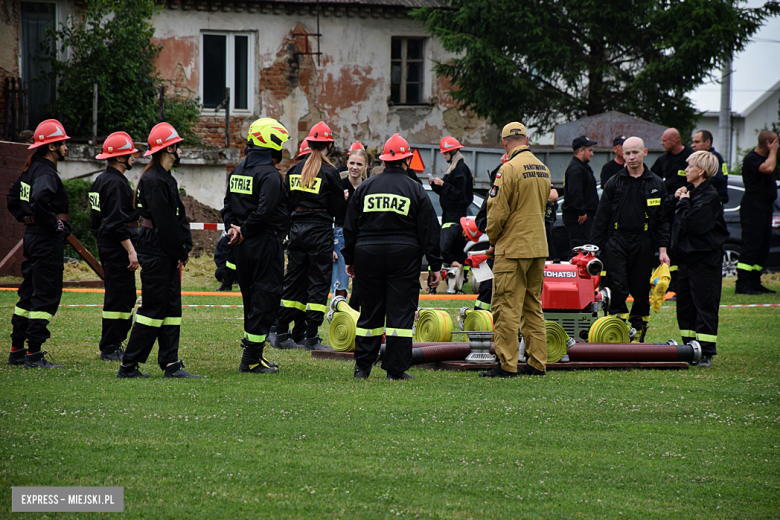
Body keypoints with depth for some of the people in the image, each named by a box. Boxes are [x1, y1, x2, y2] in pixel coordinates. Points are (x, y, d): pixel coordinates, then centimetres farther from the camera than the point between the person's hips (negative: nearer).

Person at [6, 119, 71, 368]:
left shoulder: (32, 169, 13)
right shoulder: (46, 172, -17)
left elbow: (13, 197, 25)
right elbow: (40, 199, -35)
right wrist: (54, 223, -22)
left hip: (32, 235, 10)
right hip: (47, 239, -10)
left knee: (29, 293, 15)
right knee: (46, 294, -7)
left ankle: (17, 350, 19)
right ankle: (33, 354, -8)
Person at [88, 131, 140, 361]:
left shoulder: (101, 180, 16)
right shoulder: (115, 183, -16)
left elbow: (96, 219, 22)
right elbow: (117, 222, -22)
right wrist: (131, 250, -22)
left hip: (106, 245, 11)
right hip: (117, 246, -11)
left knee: (124, 296, 14)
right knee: (119, 296, -8)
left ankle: (113, 345, 17)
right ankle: (110, 348, -7)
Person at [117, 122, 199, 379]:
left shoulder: (166, 179, 17)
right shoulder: (153, 180, -15)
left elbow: (178, 217, 16)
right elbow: (164, 222, -18)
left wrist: (184, 247, 5)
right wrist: (181, 250, -12)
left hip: (168, 254, 10)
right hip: (155, 253, -10)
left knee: (171, 308, 8)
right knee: (153, 308, -6)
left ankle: (171, 364, 8)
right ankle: (128, 365, -1)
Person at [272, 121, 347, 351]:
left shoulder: (294, 170, 8)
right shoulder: (329, 173, -9)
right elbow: (339, 209, -6)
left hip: (297, 229, 6)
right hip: (320, 231, -6)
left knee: (294, 280, 12)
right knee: (318, 282, -1)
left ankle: (282, 334, 12)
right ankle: (311, 337, -3)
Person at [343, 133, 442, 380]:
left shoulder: (365, 188, 6)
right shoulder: (415, 190, -1)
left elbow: (350, 227, 9)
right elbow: (429, 231, -1)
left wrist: (349, 258, 17)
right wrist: (435, 265, 3)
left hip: (368, 255, 3)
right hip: (404, 256, -3)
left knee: (370, 312, 11)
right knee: (401, 312, 0)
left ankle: (362, 366, 12)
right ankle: (396, 369, -3)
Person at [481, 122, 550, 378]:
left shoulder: (509, 169, -14)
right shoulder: (542, 169, 10)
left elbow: (497, 211, -14)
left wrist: (493, 239, 3)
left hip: (513, 249, -8)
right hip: (538, 248, 8)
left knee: (507, 308, -4)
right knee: (532, 307, 13)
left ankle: (507, 364, -6)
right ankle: (538, 363, 13)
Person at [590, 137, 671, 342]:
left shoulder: (656, 184, 8)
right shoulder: (614, 183, 7)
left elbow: (663, 220, 9)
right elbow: (601, 218, 8)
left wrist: (662, 249, 1)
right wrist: (594, 247, 2)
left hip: (643, 245, 1)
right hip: (616, 242, -1)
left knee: (641, 291, 4)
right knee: (617, 290, -9)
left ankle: (638, 333, 16)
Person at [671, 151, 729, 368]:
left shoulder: (709, 196, -15)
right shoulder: (692, 191, 14)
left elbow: (692, 223, -25)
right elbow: (680, 222, 17)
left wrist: (683, 202, -12)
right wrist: (679, 200, 4)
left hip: (704, 258, -10)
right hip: (688, 256, 10)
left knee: (705, 305, -6)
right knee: (685, 304, 11)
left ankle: (706, 353, -5)